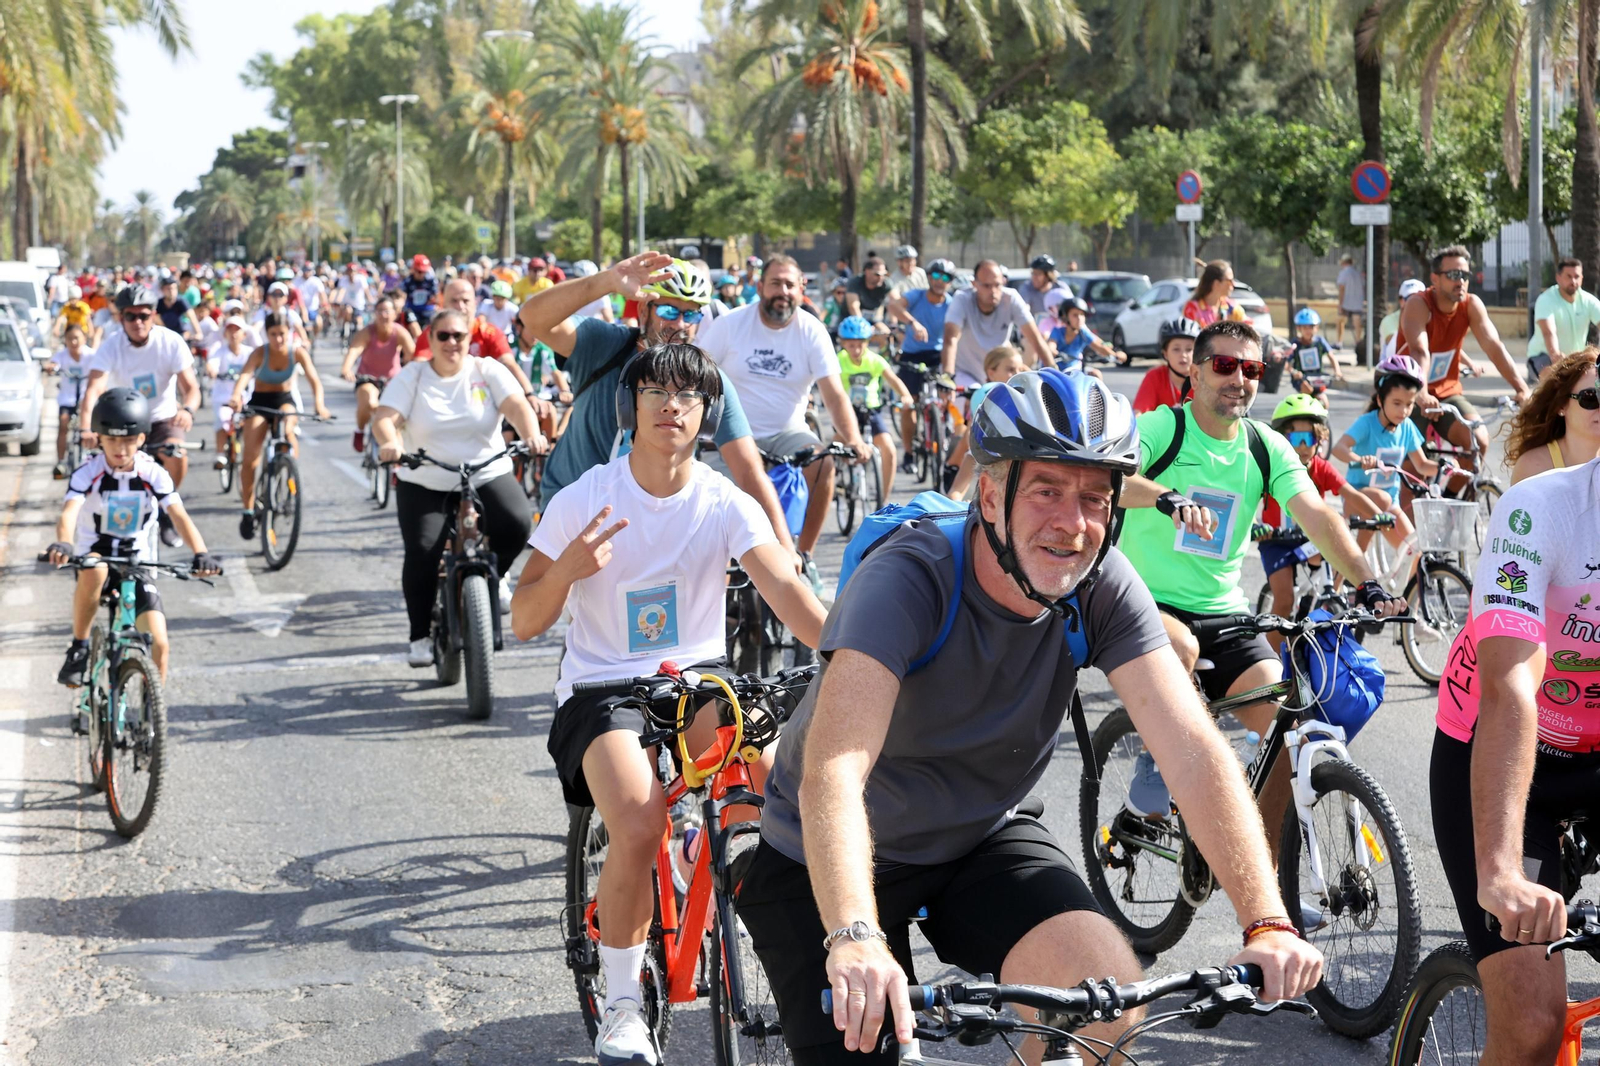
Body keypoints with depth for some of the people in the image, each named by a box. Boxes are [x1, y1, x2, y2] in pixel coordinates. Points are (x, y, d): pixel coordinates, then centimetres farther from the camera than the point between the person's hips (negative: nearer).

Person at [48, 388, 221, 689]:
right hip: (94, 557, -1)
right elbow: (69, 511, -29)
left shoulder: (153, 475, -9)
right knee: (94, 570, -39)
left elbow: (179, 516, -20)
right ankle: (78, 650, -20)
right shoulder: (88, 473, -13)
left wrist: (201, 554, -39)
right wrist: (63, 544, -52)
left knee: (159, 643, -15)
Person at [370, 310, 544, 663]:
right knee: (421, 552, -18)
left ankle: (496, 574, 9)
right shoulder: (411, 376, 0)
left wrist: (532, 435, -35)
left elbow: (516, 405, -13)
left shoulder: (488, 371, 2)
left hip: (488, 475, 0)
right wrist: (389, 443, -36)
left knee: (517, 523, -25)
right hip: (424, 484, 0)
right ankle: (419, 636, -2)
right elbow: (385, 416, -13)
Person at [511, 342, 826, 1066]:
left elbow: (785, 589, -17)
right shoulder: (585, 500, -6)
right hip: (603, 688, -2)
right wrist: (567, 570, -24)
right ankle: (622, 1007, -10)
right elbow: (524, 623, -3)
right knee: (638, 824, -30)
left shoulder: (726, 504, -3)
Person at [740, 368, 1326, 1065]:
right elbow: (833, 771, -42)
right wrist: (854, 938, -59)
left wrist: (1267, 923, -37)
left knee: (1113, 998, -20)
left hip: (979, 839, 3)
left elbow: (1194, 752, -23)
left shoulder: (1102, 587, -17)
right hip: (834, 859, -3)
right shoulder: (910, 577, -30)